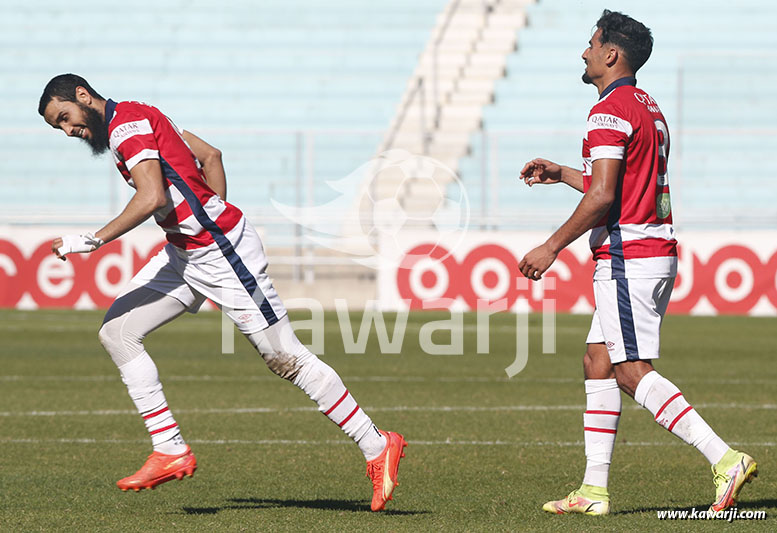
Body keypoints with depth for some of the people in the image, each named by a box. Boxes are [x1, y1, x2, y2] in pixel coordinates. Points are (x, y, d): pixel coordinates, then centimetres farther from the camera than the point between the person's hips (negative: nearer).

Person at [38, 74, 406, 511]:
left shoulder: (126, 125, -14)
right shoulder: (142, 116, 15)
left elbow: (152, 197, -27)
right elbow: (210, 155, 20)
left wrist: (93, 241, -24)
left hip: (221, 252, -10)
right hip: (186, 253, 10)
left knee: (285, 357, -5)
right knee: (118, 330, 3)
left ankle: (378, 447, 4)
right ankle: (171, 451, 1)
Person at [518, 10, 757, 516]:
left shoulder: (610, 111, -13)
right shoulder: (648, 108, 18)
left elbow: (602, 197, -21)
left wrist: (552, 247, -14)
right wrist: (562, 174, 31)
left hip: (628, 258, -10)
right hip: (657, 252, 10)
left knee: (634, 372, -9)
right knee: (598, 362, 11)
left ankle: (725, 459, -18)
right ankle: (594, 489, 10)